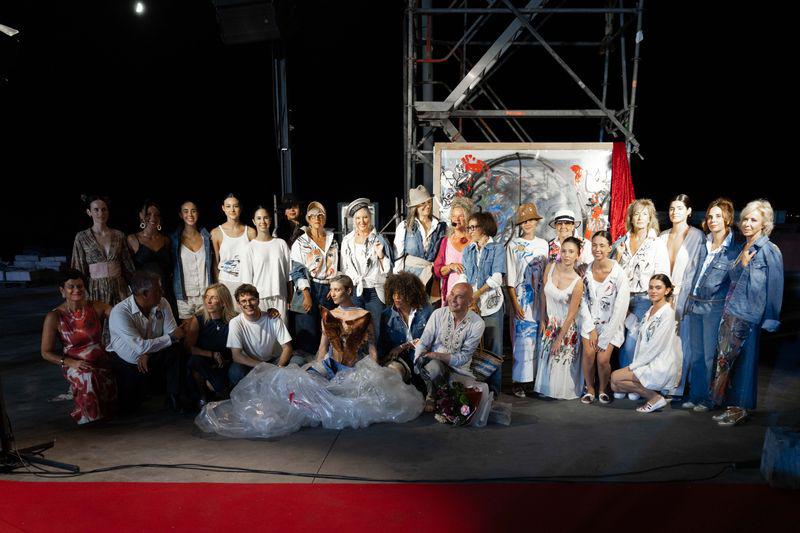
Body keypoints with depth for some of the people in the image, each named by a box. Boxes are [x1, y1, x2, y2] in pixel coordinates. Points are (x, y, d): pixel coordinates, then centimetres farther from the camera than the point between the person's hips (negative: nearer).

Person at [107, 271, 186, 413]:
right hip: (125, 363, -3)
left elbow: (172, 334, -11)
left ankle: (173, 398, -11)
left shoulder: (162, 303, -12)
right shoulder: (119, 312, -26)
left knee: (172, 353, -26)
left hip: (151, 358, 3)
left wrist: (147, 353, -24)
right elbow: (140, 346, -33)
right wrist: (171, 337, -25)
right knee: (128, 406, -9)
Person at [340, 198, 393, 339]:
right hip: (353, 292, 1)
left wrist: (381, 255, -12)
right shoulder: (347, 240, 8)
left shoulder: (379, 240, 3)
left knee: (375, 331, -1)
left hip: (375, 292, -1)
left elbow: (388, 271, 3)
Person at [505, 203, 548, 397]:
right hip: (522, 299, -4)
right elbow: (510, 279, -4)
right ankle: (519, 381, 1)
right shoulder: (513, 245, -1)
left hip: (540, 299, 4)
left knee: (538, 338, 5)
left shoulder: (543, 244, 11)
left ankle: (535, 377, 15)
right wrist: (515, 304, -10)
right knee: (523, 339, -7)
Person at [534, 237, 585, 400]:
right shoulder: (550, 268, -12)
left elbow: (571, 315, -17)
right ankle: (547, 388, 34)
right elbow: (544, 296, 0)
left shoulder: (577, 282, -24)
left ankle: (564, 392, 33)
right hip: (550, 323, 4)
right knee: (546, 357, 14)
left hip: (567, 325, -4)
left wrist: (559, 339, -12)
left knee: (563, 360, 9)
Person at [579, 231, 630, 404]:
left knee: (603, 359, -13)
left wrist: (604, 337, -12)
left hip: (611, 323, -2)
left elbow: (620, 307, -14)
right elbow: (583, 301, -1)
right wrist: (591, 330, -7)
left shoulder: (619, 273, -16)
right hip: (590, 321, 2)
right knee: (589, 354, -14)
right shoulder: (586, 270, -7)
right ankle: (590, 389, 10)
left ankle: (603, 389, 15)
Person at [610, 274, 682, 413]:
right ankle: (652, 392, 6)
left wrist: (633, 366, -13)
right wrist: (634, 364, 1)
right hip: (648, 364, 8)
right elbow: (641, 341, 12)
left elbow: (656, 346, -17)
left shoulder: (668, 313, -13)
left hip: (661, 367, -8)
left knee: (615, 377, -14)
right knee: (615, 386, -2)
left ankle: (656, 398, -5)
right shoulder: (649, 311, 14)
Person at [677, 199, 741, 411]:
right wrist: (683, 299, 13)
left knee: (710, 355, 1)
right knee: (695, 353, 11)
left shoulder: (735, 248, -6)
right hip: (694, 304, 6)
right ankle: (693, 395, 21)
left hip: (714, 307, -6)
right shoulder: (704, 244, 11)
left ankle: (706, 399, 12)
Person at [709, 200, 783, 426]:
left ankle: (738, 409, 7)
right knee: (726, 361, 7)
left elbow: (775, 288, -8)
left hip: (747, 317, -7)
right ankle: (733, 407, 16)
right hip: (730, 313, 7)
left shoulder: (770, 251, -7)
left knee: (740, 362, -3)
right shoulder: (743, 249, 15)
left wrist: (770, 321, -9)